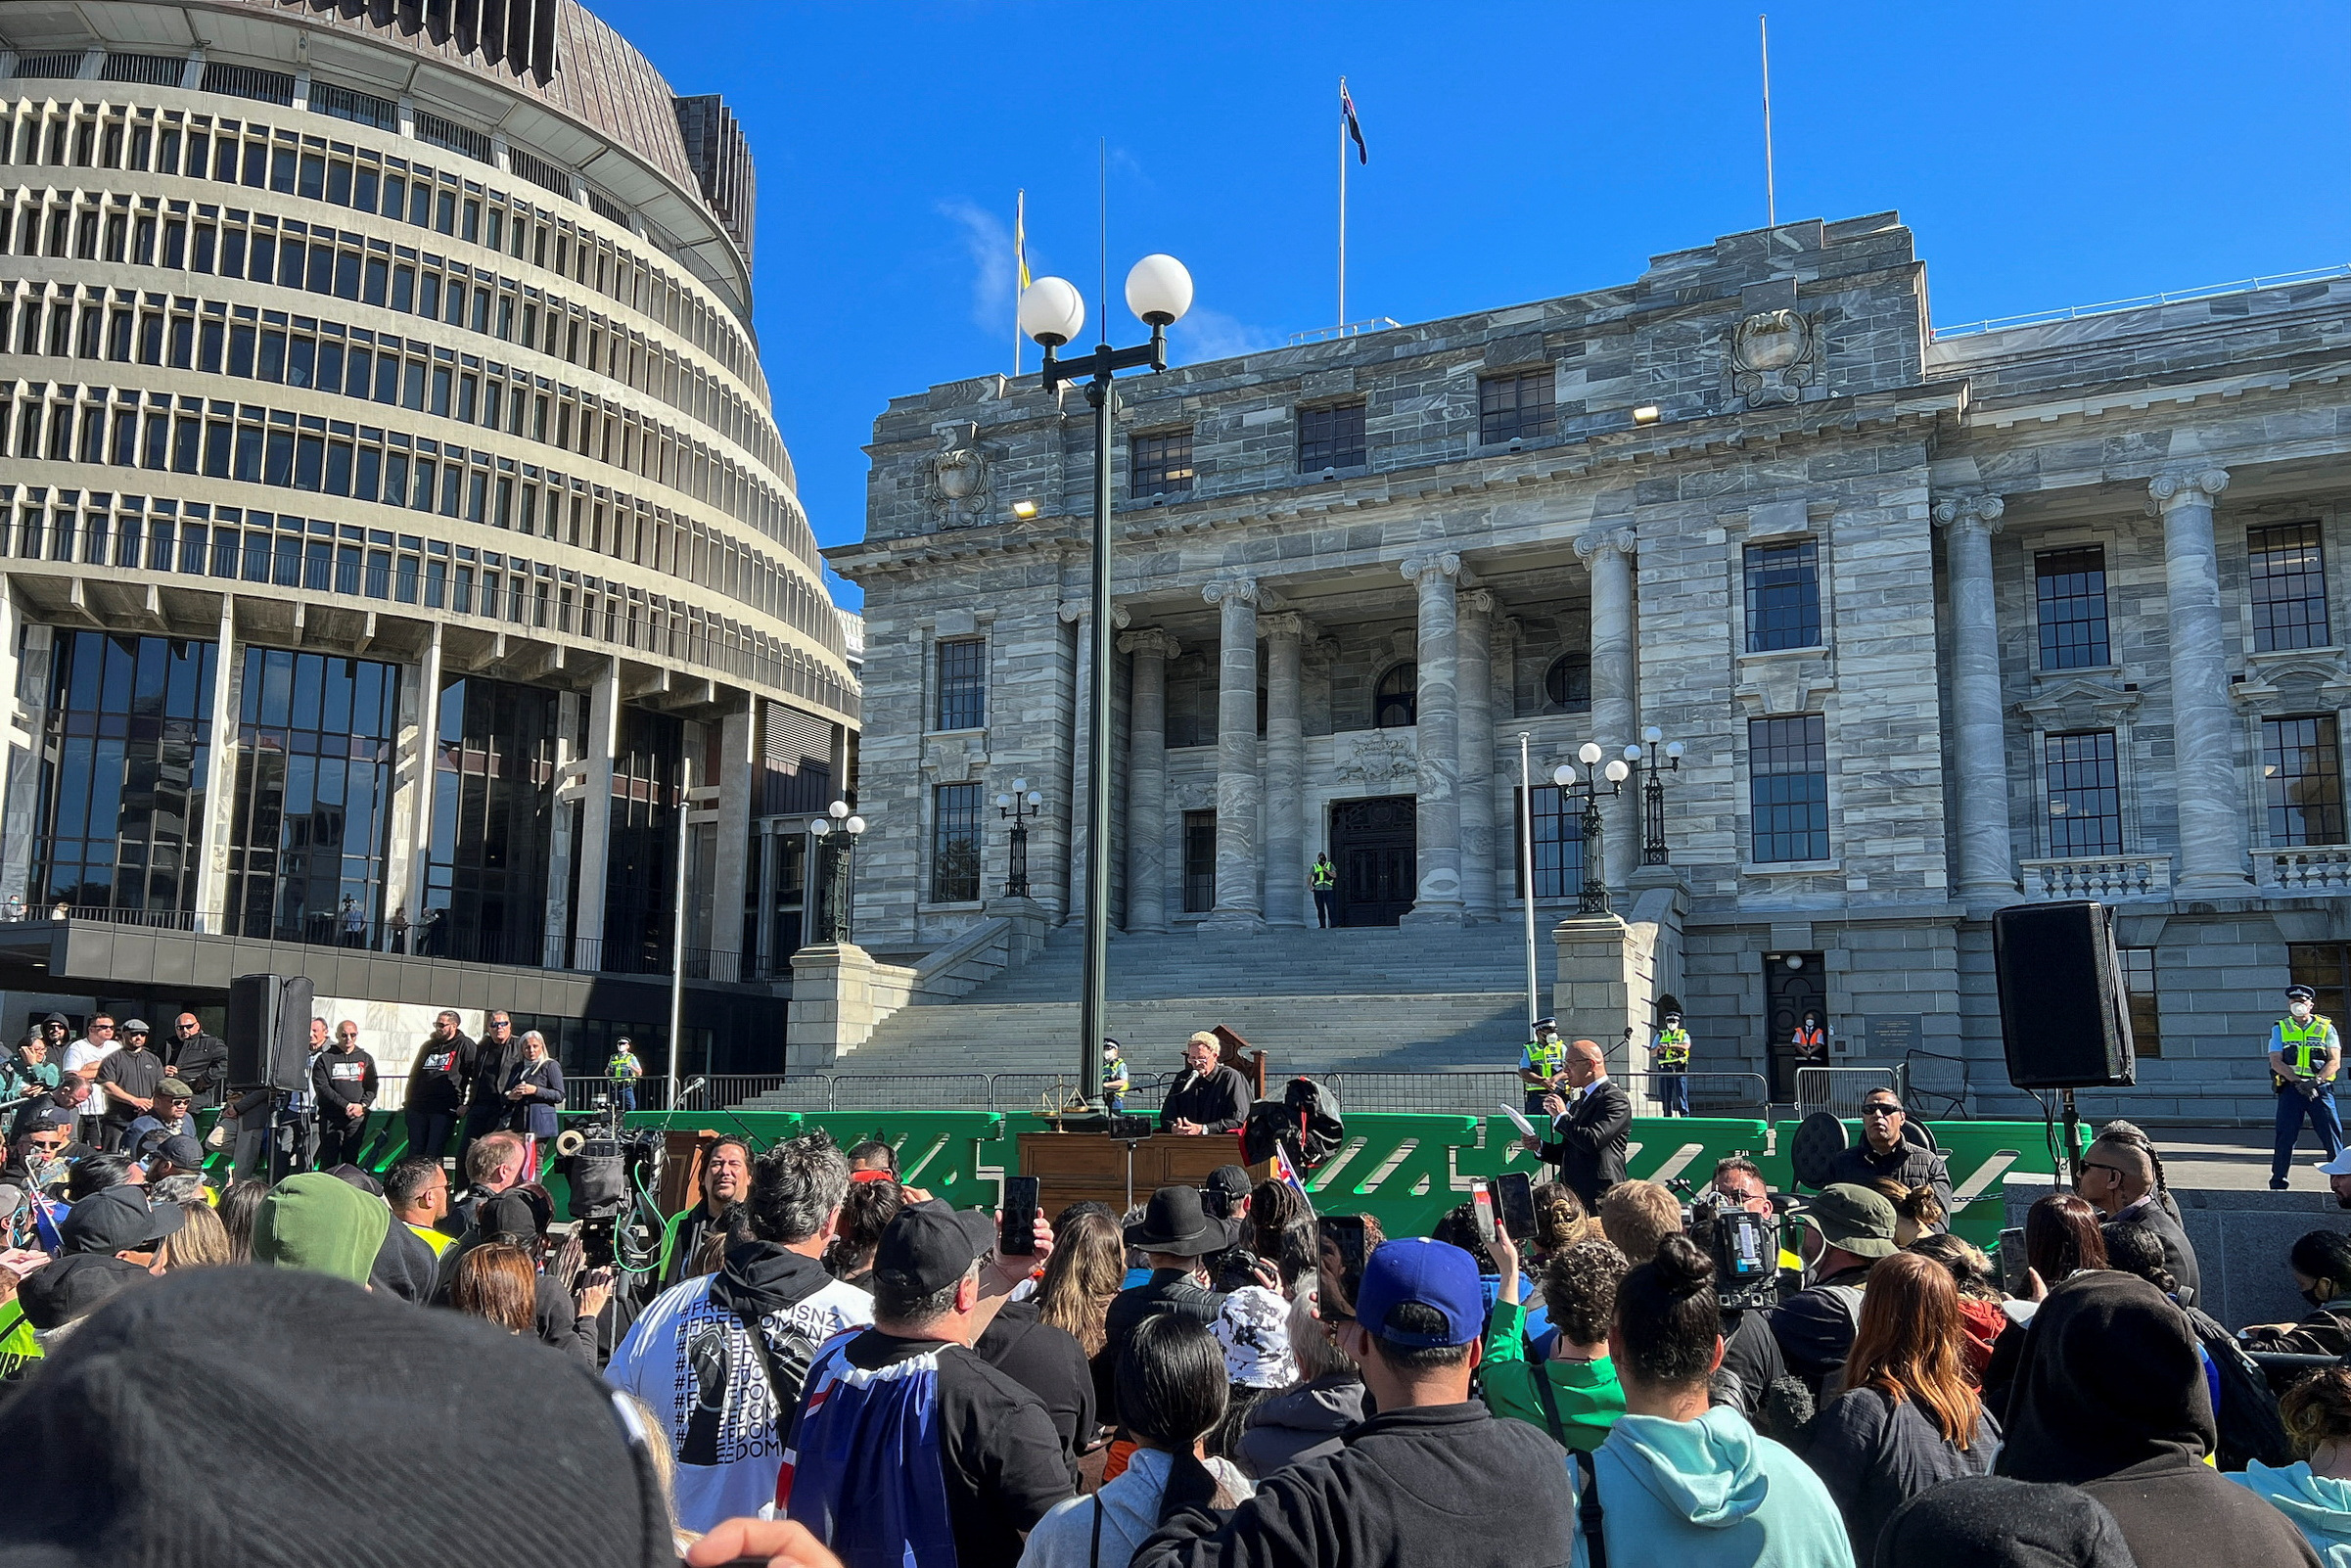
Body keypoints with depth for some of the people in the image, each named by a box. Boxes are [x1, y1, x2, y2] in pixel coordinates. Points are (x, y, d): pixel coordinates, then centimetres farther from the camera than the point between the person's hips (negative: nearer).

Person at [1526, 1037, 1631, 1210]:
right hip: (1572, 1194, 8)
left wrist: (1562, 1116, -9)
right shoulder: (1579, 1102, 22)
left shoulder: (1615, 1099, -7)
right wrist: (1540, 1146, 8)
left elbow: (1593, 1141, -21)